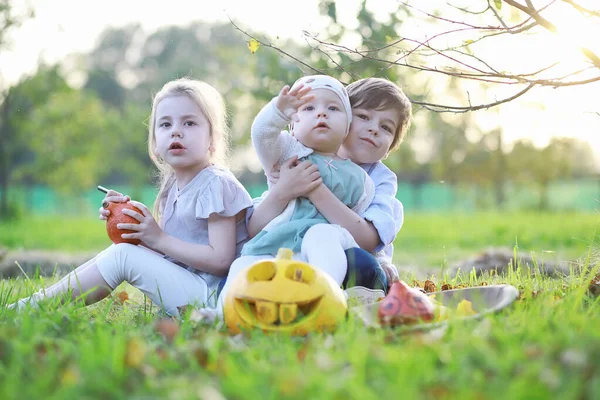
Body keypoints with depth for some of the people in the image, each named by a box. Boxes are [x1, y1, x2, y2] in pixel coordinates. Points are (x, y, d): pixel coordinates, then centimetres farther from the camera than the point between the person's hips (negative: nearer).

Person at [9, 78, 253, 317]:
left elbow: (221, 260, -22)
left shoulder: (215, 184, -13)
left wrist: (159, 239, -17)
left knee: (122, 256, -15)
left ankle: (31, 307, -8)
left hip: (211, 296, -9)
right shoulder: (172, 187, 14)